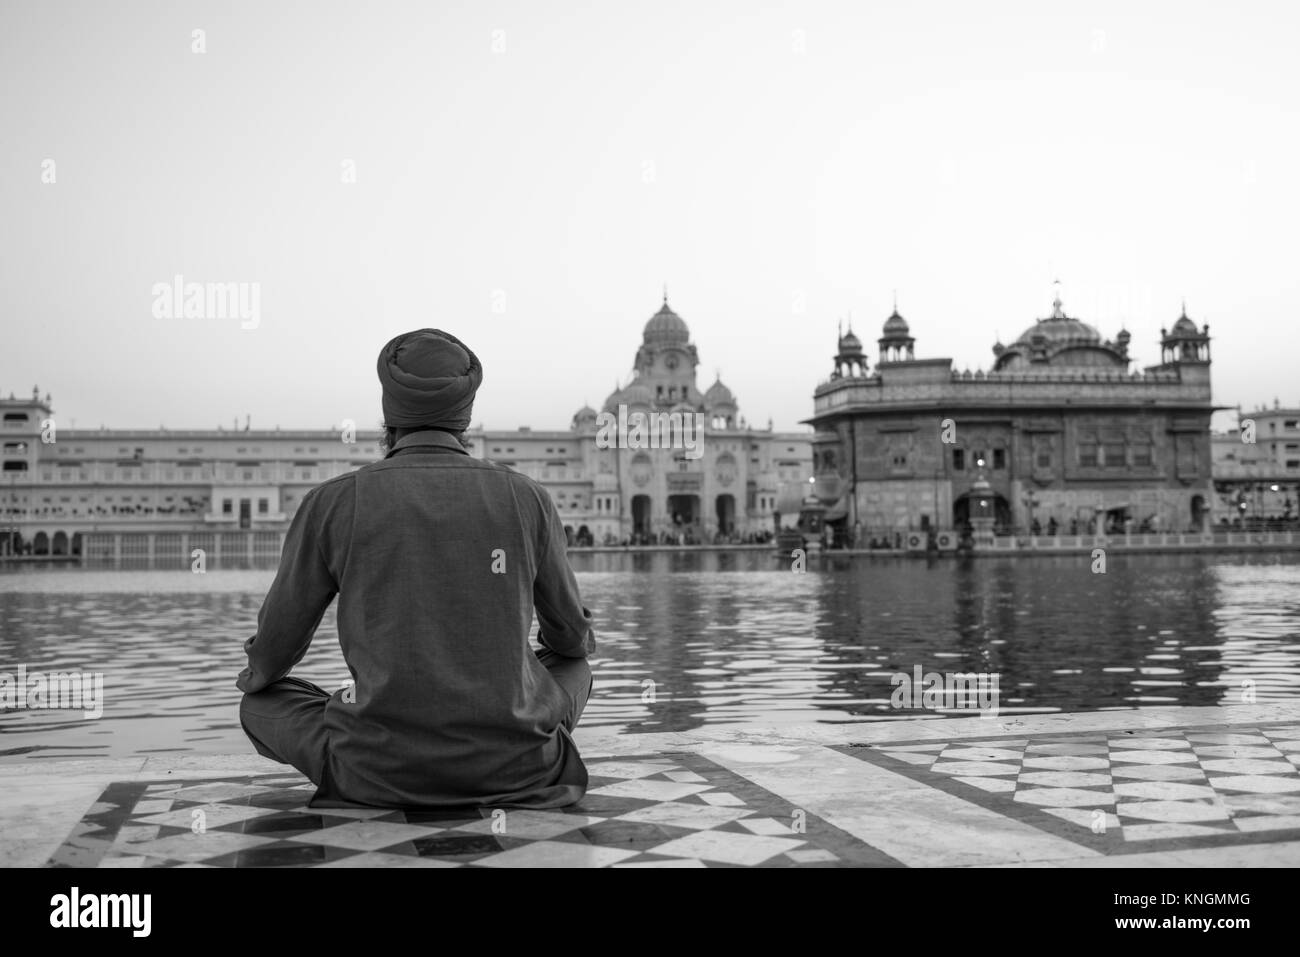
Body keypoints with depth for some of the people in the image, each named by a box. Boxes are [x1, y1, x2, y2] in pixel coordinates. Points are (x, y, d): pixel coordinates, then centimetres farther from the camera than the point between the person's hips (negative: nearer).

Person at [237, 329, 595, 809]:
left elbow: (274, 650, 9)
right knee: (572, 669, 32)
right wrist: (574, 643, 42)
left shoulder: (333, 502, -2)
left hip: (382, 775, -1)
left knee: (261, 704, 26)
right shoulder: (527, 498, 1)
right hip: (514, 769, 2)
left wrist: (256, 677, 34)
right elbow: (571, 635, 16)